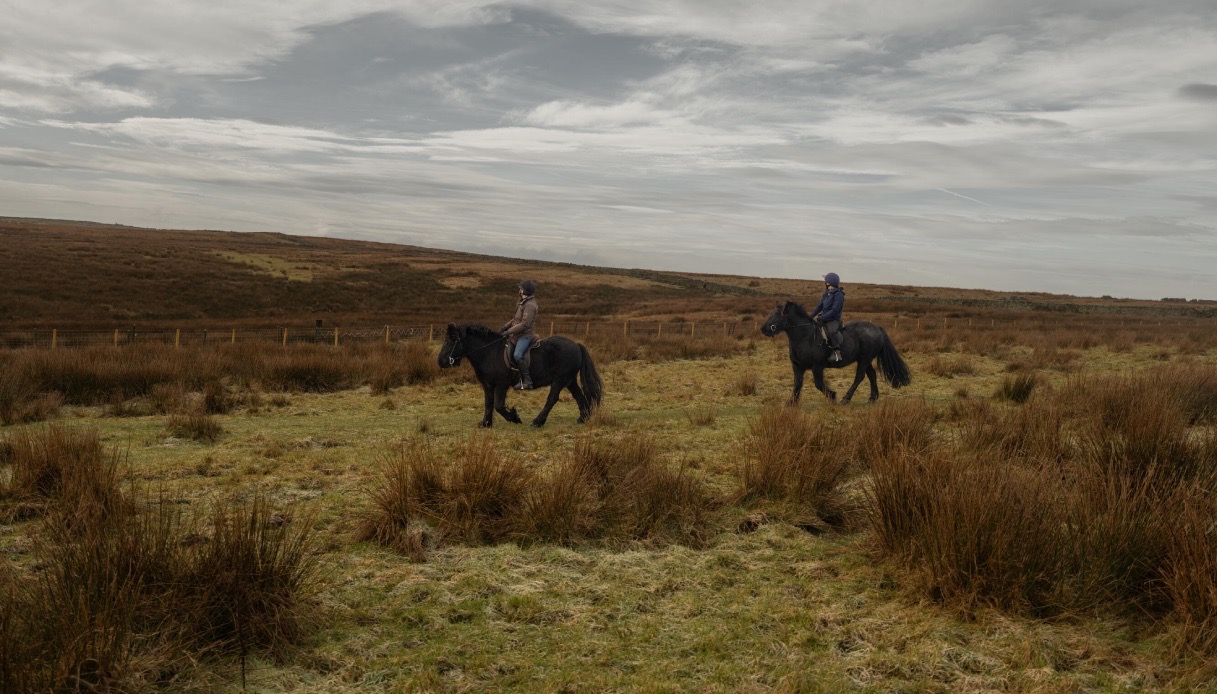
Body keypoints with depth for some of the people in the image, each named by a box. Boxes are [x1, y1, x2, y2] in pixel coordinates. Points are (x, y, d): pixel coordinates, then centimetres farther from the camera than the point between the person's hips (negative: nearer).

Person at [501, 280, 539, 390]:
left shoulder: (530, 305, -16)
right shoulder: (524, 302, 16)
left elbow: (525, 324, -22)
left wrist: (509, 331, -20)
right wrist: (505, 327, 12)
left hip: (525, 335, -11)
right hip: (518, 335, 11)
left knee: (517, 355, -30)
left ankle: (527, 381, -24)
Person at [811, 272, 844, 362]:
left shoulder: (838, 294, -13)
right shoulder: (826, 293, 13)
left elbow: (834, 311, -20)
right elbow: (819, 306, 16)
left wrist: (820, 318, -23)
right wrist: (811, 317, 4)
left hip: (833, 320, -9)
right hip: (823, 318, 9)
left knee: (831, 331, -38)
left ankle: (837, 353, -37)